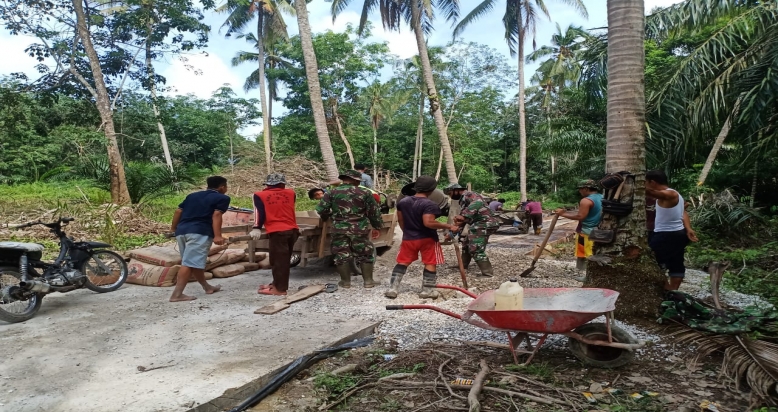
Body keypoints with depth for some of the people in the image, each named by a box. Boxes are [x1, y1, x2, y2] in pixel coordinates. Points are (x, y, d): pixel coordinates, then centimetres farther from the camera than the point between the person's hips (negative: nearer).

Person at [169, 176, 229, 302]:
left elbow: (178, 211, 20)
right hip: (199, 232, -8)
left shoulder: (192, 195, 26)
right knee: (190, 263, -11)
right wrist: (217, 236, -16)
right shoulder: (222, 198, 7)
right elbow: (216, 215, -8)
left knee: (195, 262, 17)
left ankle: (207, 287, 31)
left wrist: (174, 228, 32)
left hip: (181, 231, 8)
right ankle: (177, 294, -17)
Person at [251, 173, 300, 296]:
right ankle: (277, 283, 25)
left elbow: (259, 212, -2)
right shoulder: (290, 193, 12)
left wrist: (257, 228, -1)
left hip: (277, 231, -5)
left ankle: (280, 289, 0)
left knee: (279, 260, -1)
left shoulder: (260, 195, 5)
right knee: (283, 259, 15)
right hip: (293, 230, 5)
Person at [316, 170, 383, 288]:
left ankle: (346, 281, 16)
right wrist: (378, 226, 16)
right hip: (360, 229, 0)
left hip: (339, 229, 0)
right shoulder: (364, 193, 1)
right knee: (365, 255, 12)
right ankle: (368, 281, 15)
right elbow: (374, 212, 4)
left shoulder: (332, 192, 2)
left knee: (342, 255, 11)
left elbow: (321, 210, 1)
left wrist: (328, 217, 22)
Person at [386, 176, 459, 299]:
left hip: (408, 238, 5)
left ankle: (393, 289, 10)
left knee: (402, 262, 13)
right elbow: (428, 223, -29)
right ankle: (427, 290, 13)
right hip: (427, 238, -5)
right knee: (430, 263, 9)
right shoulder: (429, 204, -19)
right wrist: (449, 227, -22)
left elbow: (400, 220, 9)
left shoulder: (403, 201, 2)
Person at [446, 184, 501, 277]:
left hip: (485, 224, -11)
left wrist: (464, 216, -40)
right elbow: (461, 221, 26)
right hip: (479, 225, 11)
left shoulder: (468, 195, -11)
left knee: (475, 249, -13)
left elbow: (478, 203, -34)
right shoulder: (463, 200, 21)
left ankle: (488, 272, -9)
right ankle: (462, 266, 37)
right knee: (466, 244, 22)